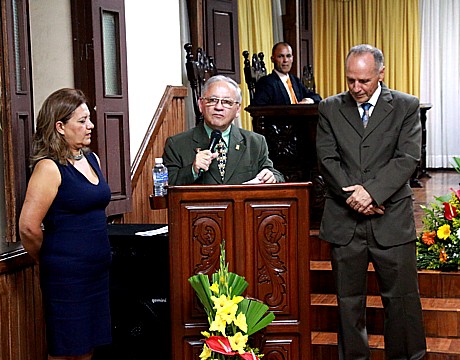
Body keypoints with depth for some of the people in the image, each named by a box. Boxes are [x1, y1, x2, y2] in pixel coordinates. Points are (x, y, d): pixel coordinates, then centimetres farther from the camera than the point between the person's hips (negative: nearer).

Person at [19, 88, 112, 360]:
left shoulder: (92, 159, 12)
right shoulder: (49, 167, -13)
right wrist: (51, 261, -1)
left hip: (97, 270, 8)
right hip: (66, 274, -7)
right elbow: (29, 227, -17)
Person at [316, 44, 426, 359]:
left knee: (402, 298, 3)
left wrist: (371, 191, -17)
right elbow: (327, 160, 0)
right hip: (345, 220, 2)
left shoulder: (406, 106, 3)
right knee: (349, 300, 9)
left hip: (391, 219, -1)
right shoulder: (330, 109, 8)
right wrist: (352, 195, -12)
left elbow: (408, 158, -7)